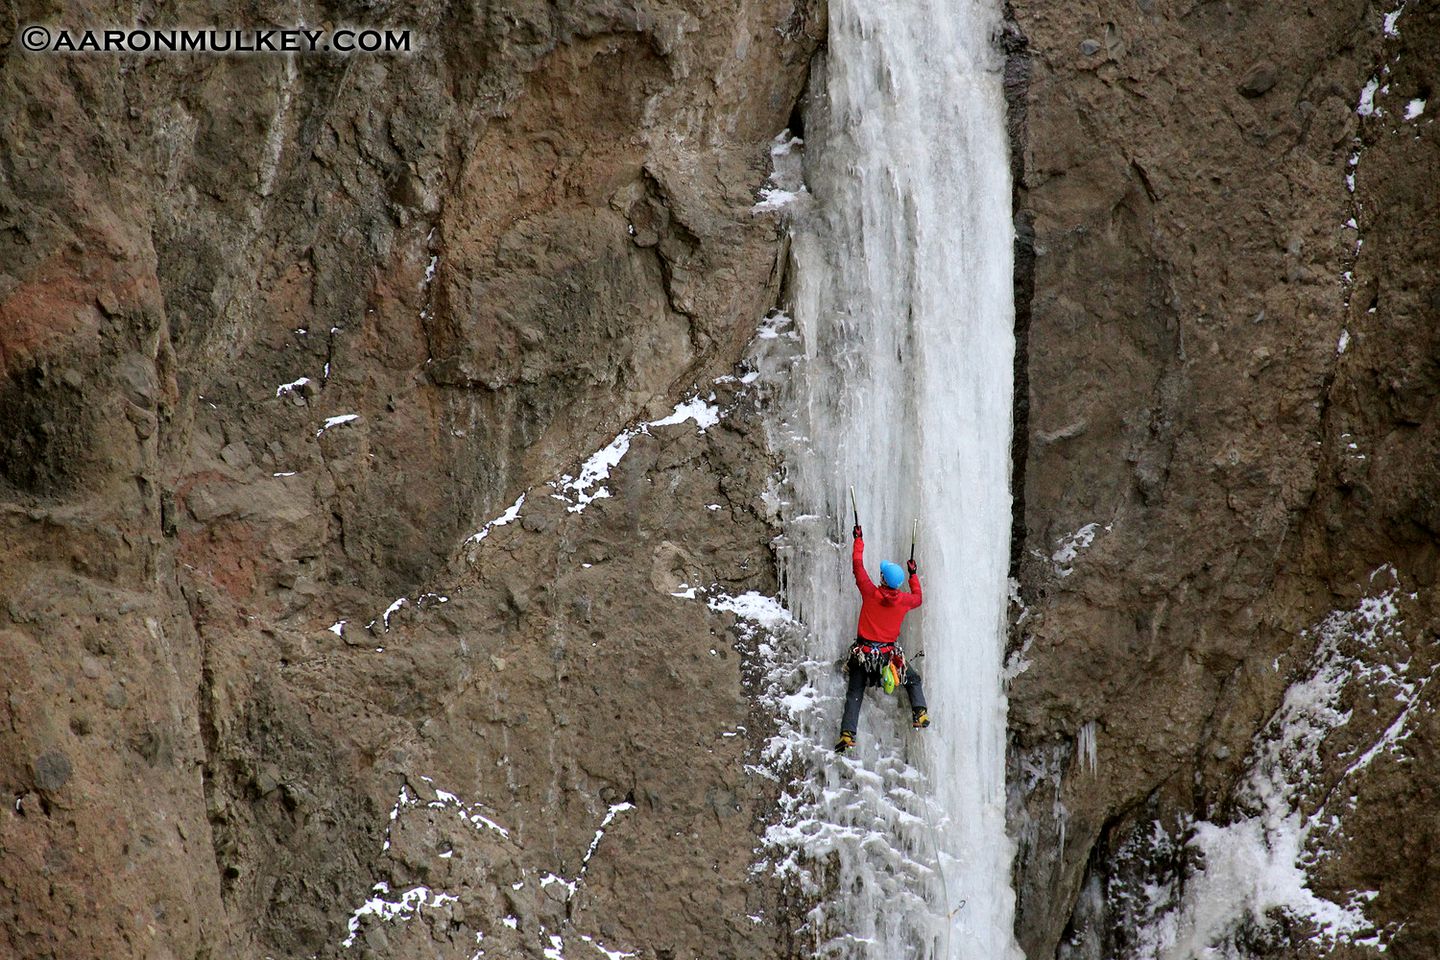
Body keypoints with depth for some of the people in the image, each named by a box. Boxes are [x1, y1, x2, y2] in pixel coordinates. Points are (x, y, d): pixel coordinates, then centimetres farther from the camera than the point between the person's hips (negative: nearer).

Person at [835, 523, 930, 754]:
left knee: (854, 694, 4)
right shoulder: (903, 600, -8)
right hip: (889, 653, 1)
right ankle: (919, 713, 9)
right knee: (913, 679, 26)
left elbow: (857, 564, -3)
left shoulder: (870, 593, -14)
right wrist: (913, 574, 29)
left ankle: (847, 734, -9)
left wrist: (859, 540, 9)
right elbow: (918, 598, 18)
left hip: (864, 652, -1)